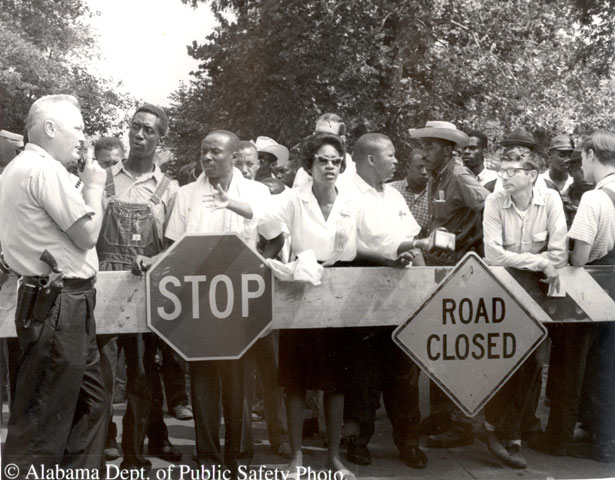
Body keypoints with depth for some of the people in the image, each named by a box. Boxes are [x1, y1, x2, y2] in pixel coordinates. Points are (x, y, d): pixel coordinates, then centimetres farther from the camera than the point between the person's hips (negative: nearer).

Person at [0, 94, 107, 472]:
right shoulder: (44, 169, -15)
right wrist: (94, 186, 0)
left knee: (90, 402, 17)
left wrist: (86, 187, 13)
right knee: (44, 415, -3)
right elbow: (87, 234, -14)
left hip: (63, 303, 11)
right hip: (59, 306, -11)